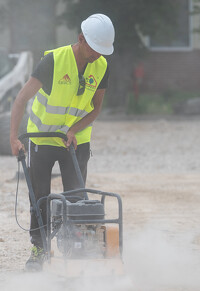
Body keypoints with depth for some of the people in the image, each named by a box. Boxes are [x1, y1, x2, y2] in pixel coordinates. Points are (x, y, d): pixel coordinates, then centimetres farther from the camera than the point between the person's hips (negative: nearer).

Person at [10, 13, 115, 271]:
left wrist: (73, 130, -19)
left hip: (77, 139, 3)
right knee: (40, 196, 1)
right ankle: (39, 247, 14)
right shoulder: (54, 59, -23)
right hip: (43, 138, -3)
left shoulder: (101, 67, -9)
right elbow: (23, 98, -26)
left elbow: (95, 108, -2)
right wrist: (14, 137, -34)